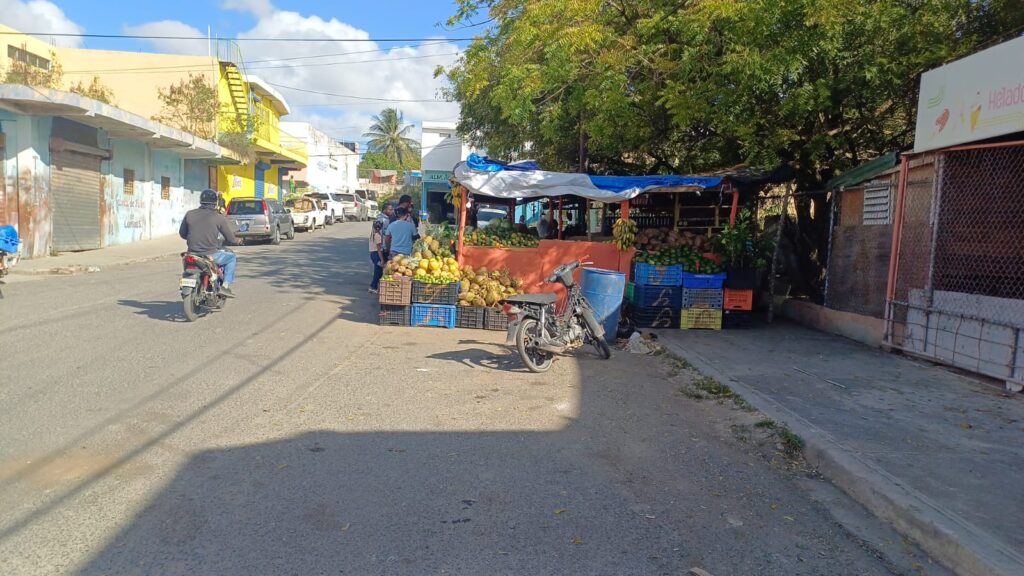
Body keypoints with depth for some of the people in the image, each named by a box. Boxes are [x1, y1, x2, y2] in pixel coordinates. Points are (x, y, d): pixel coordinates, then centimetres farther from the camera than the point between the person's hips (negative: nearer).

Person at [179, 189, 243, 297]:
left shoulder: (189, 214, 3)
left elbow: (182, 233, 13)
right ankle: (225, 285, 6)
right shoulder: (218, 217, -6)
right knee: (232, 257, 20)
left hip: (193, 254, 5)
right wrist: (238, 241, 22)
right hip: (210, 255, -5)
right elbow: (230, 238, -1)